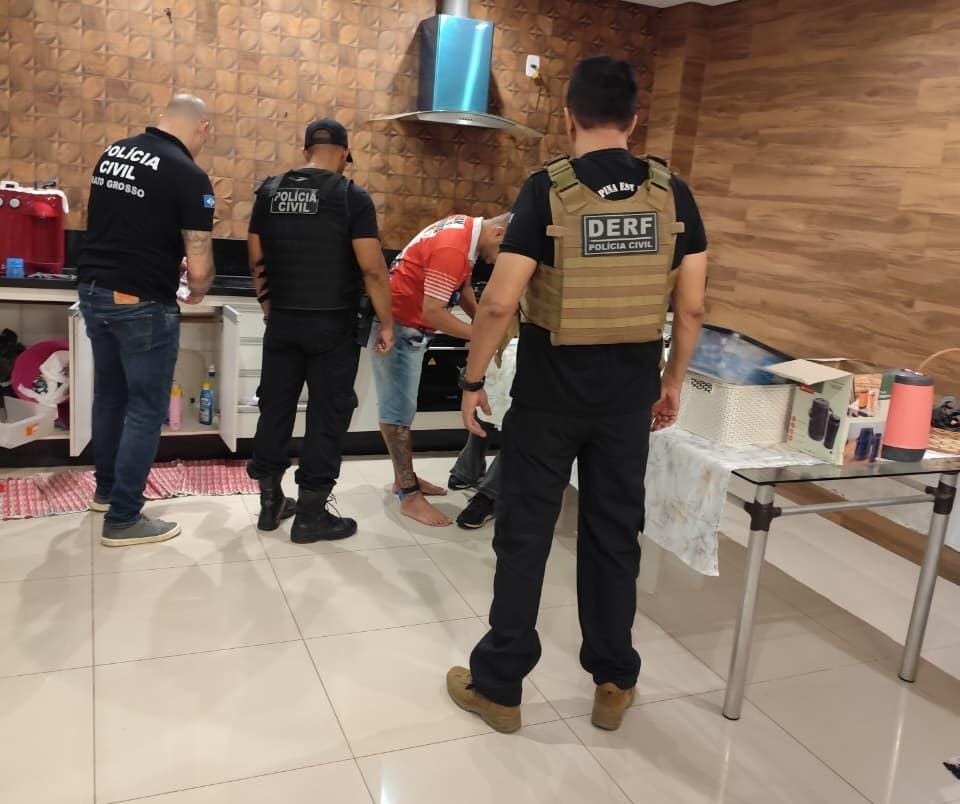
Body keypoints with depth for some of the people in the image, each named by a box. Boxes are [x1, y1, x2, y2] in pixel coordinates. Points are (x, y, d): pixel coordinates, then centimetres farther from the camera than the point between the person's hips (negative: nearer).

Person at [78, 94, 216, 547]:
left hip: (92, 289, 8)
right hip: (141, 303, -8)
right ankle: (123, 519, 8)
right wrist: (198, 292, 5)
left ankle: (107, 488, 36)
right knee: (146, 409, 3)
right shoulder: (189, 176, -15)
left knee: (109, 395, 21)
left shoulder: (112, 154, 8)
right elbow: (198, 267, -16)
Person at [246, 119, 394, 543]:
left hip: (282, 321, 5)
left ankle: (270, 501, 24)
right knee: (327, 414, 4)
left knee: (275, 406, 14)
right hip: (333, 325, -4)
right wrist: (386, 324, -4)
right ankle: (311, 514, 9)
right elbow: (372, 269, -13)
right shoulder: (352, 197, -9)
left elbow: (256, 260, 10)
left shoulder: (269, 191, 5)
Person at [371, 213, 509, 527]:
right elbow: (433, 312, -29)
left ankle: (404, 478, 26)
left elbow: (462, 284, 15)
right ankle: (409, 496, -1)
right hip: (396, 325, -10)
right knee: (397, 410, -5)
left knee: (403, 406, 16)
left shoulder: (466, 228, 2)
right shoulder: (453, 247, -27)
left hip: (410, 326, 10)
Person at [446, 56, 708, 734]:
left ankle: (499, 685, 20)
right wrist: (673, 383, 13)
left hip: (551, 390, -3)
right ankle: (615, 683, 28)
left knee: (524, 536, 8)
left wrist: (473, 380, -3)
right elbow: (692, 307, 1)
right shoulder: (673, 195, 0)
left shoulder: (549, 190, -11)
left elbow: (500, 303, -15)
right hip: (629, 392, 3)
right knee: (614, 535, 15)